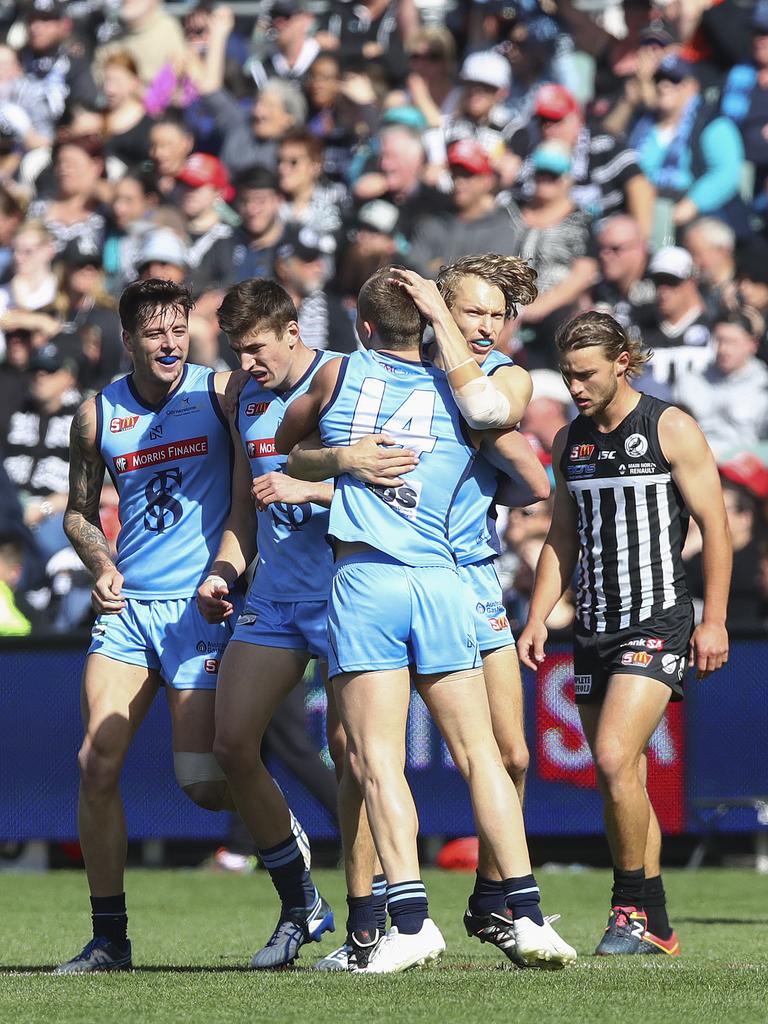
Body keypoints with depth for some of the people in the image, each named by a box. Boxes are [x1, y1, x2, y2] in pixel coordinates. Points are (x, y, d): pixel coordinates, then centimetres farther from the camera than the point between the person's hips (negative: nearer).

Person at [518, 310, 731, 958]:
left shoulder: (671, 429, -4)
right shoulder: (570, 442, 13)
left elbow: (715, 526, -4)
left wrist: (714, 620, -10)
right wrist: (537, 619, 10)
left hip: (658, 623, -6)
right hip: (595, 630, 6)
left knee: (615, 758, -20)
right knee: (622, 783, 6)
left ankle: (636, 907, -10)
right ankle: (653, 928, 11)